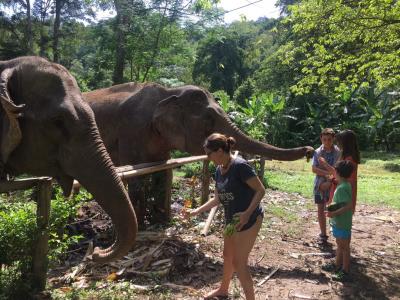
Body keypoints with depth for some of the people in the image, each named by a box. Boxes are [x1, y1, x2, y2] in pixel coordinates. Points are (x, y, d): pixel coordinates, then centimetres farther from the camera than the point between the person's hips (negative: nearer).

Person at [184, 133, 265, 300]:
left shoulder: (240, 166, -23)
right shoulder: (219, 170, 2)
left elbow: (261, 190, -20)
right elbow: (218, 198, 11)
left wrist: (247, 213, -31)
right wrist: (197, 211, 7)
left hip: (248, 220, -8)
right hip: (231, 219, 9)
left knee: (239, 262, 0)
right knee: (228, 256, 23)